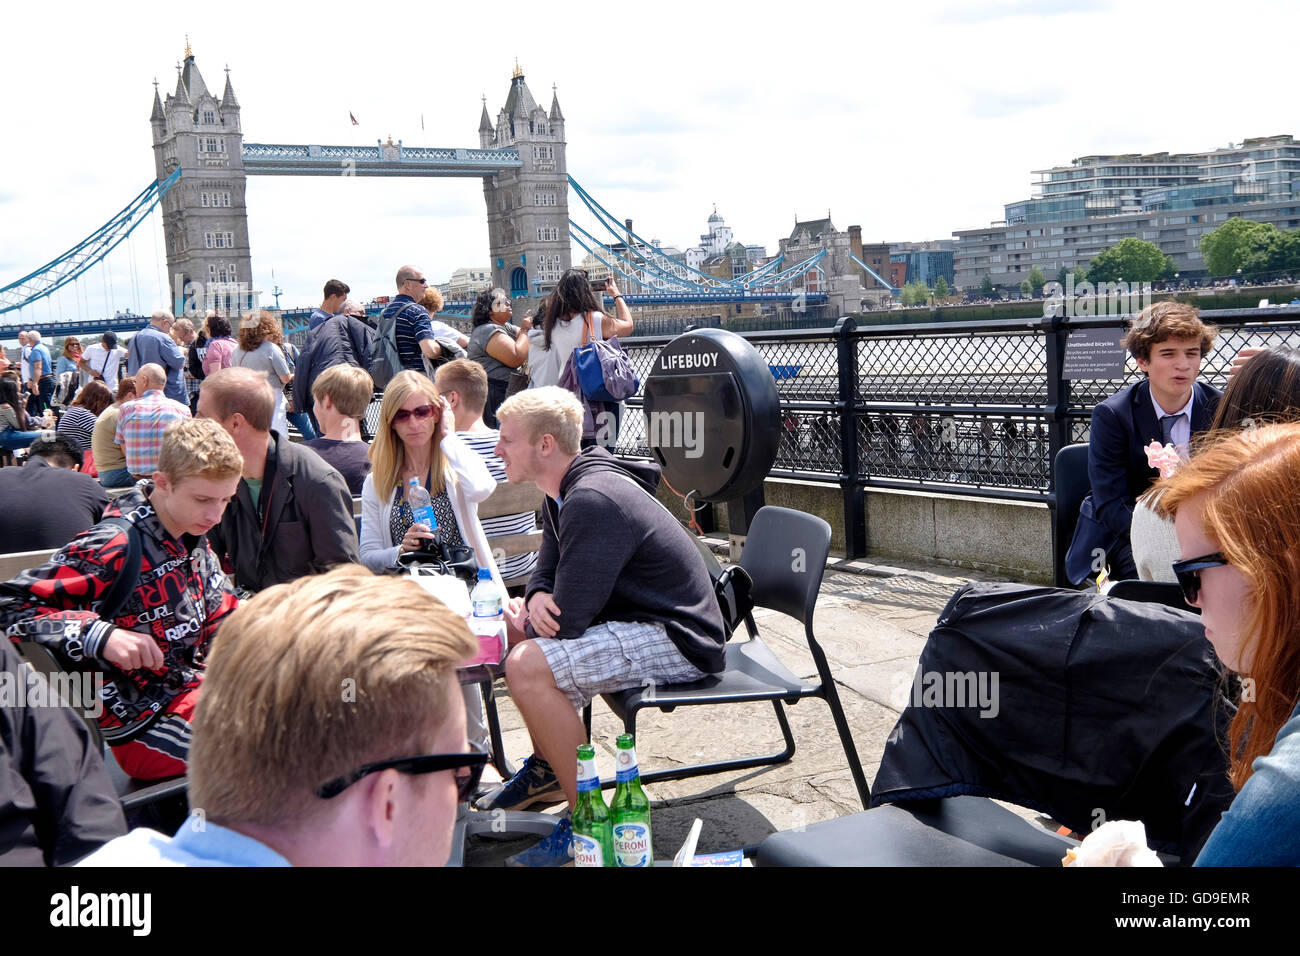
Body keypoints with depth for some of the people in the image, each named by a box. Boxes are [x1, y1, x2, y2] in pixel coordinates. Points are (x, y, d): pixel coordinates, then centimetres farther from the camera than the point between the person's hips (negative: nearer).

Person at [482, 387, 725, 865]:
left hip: (678, 642, -11)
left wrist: (533, 621, -3)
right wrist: (537, 598, -8)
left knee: (527, 666, -27)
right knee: (510, 629, 19)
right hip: (636, 620, 11)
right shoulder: (566, 492, 8)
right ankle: (546, 764, 29)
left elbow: (566, 621, -26)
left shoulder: (592, 502, -25)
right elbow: (547, 572, 17)